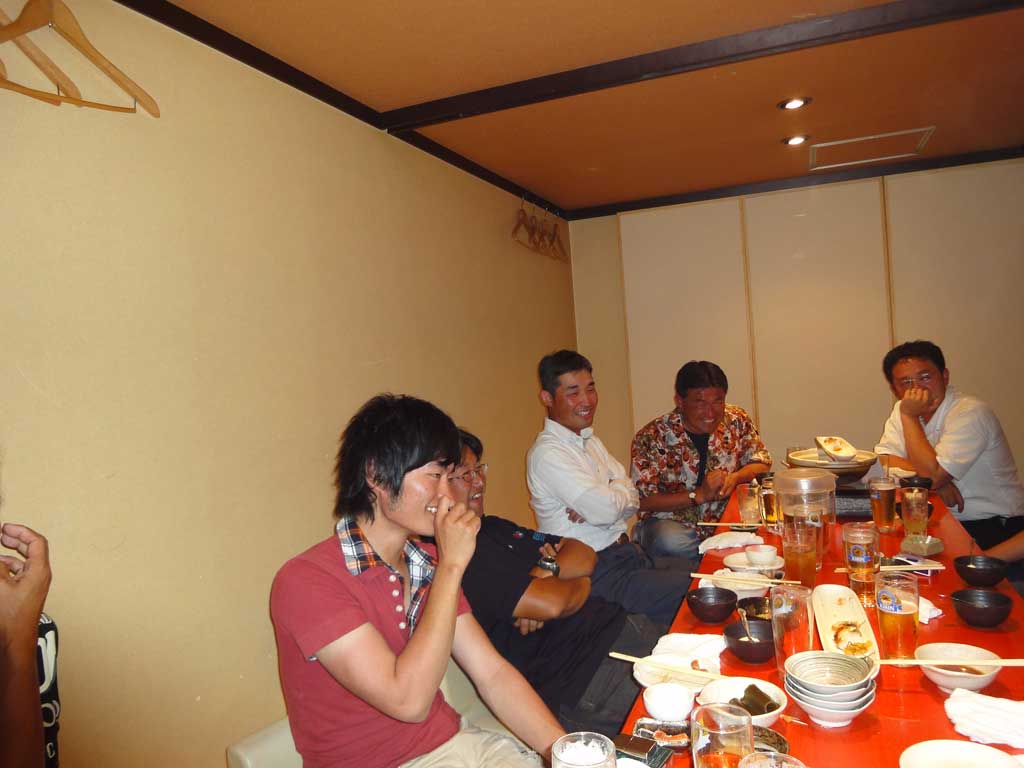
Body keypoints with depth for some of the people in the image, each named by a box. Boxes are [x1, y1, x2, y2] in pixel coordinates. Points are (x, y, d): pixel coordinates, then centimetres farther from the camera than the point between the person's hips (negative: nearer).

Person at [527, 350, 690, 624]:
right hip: (597, 573, -9)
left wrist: (597, 506, -15)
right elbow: (607, 511, -24)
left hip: (627, 552, 9)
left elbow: (631, 501, 7)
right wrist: (620, 489, -1)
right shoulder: (546, 454, -18)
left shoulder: (590, 441, 13)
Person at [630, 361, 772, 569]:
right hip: (670, 522, -3)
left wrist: (735, 478, -14)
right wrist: (699, 495, -23)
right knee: (669, 542, -35)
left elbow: (761, 464, 9)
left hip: (726, 518, 3)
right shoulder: (651, 438, -15)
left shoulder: (737, 421, -2)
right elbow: (643, 501, -16)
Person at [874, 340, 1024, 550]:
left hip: (993, 527, -6)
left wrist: (910, 417, -21)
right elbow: (886, 460, -6)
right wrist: (937, 481, -21)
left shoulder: (971, 412, -19)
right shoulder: (904, 408, 3)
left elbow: (932, 476, -25)